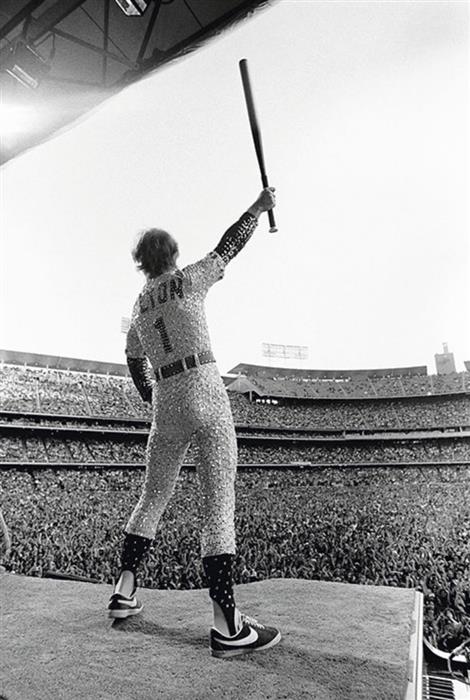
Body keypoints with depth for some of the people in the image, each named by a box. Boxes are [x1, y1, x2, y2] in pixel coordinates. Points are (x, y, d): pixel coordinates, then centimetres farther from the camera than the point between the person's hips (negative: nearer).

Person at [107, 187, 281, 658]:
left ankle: (124, 593, 23)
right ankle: (226, 624, -6)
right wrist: (257, 208, 25)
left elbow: (135, 364, 24)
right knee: (219, 502, -7)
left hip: (166, 404, 6)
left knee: (153, 496, 18)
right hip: (205, 393, -6)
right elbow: (229, 246, 11)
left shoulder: (138, 306, 18)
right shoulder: (189, 280, 2)